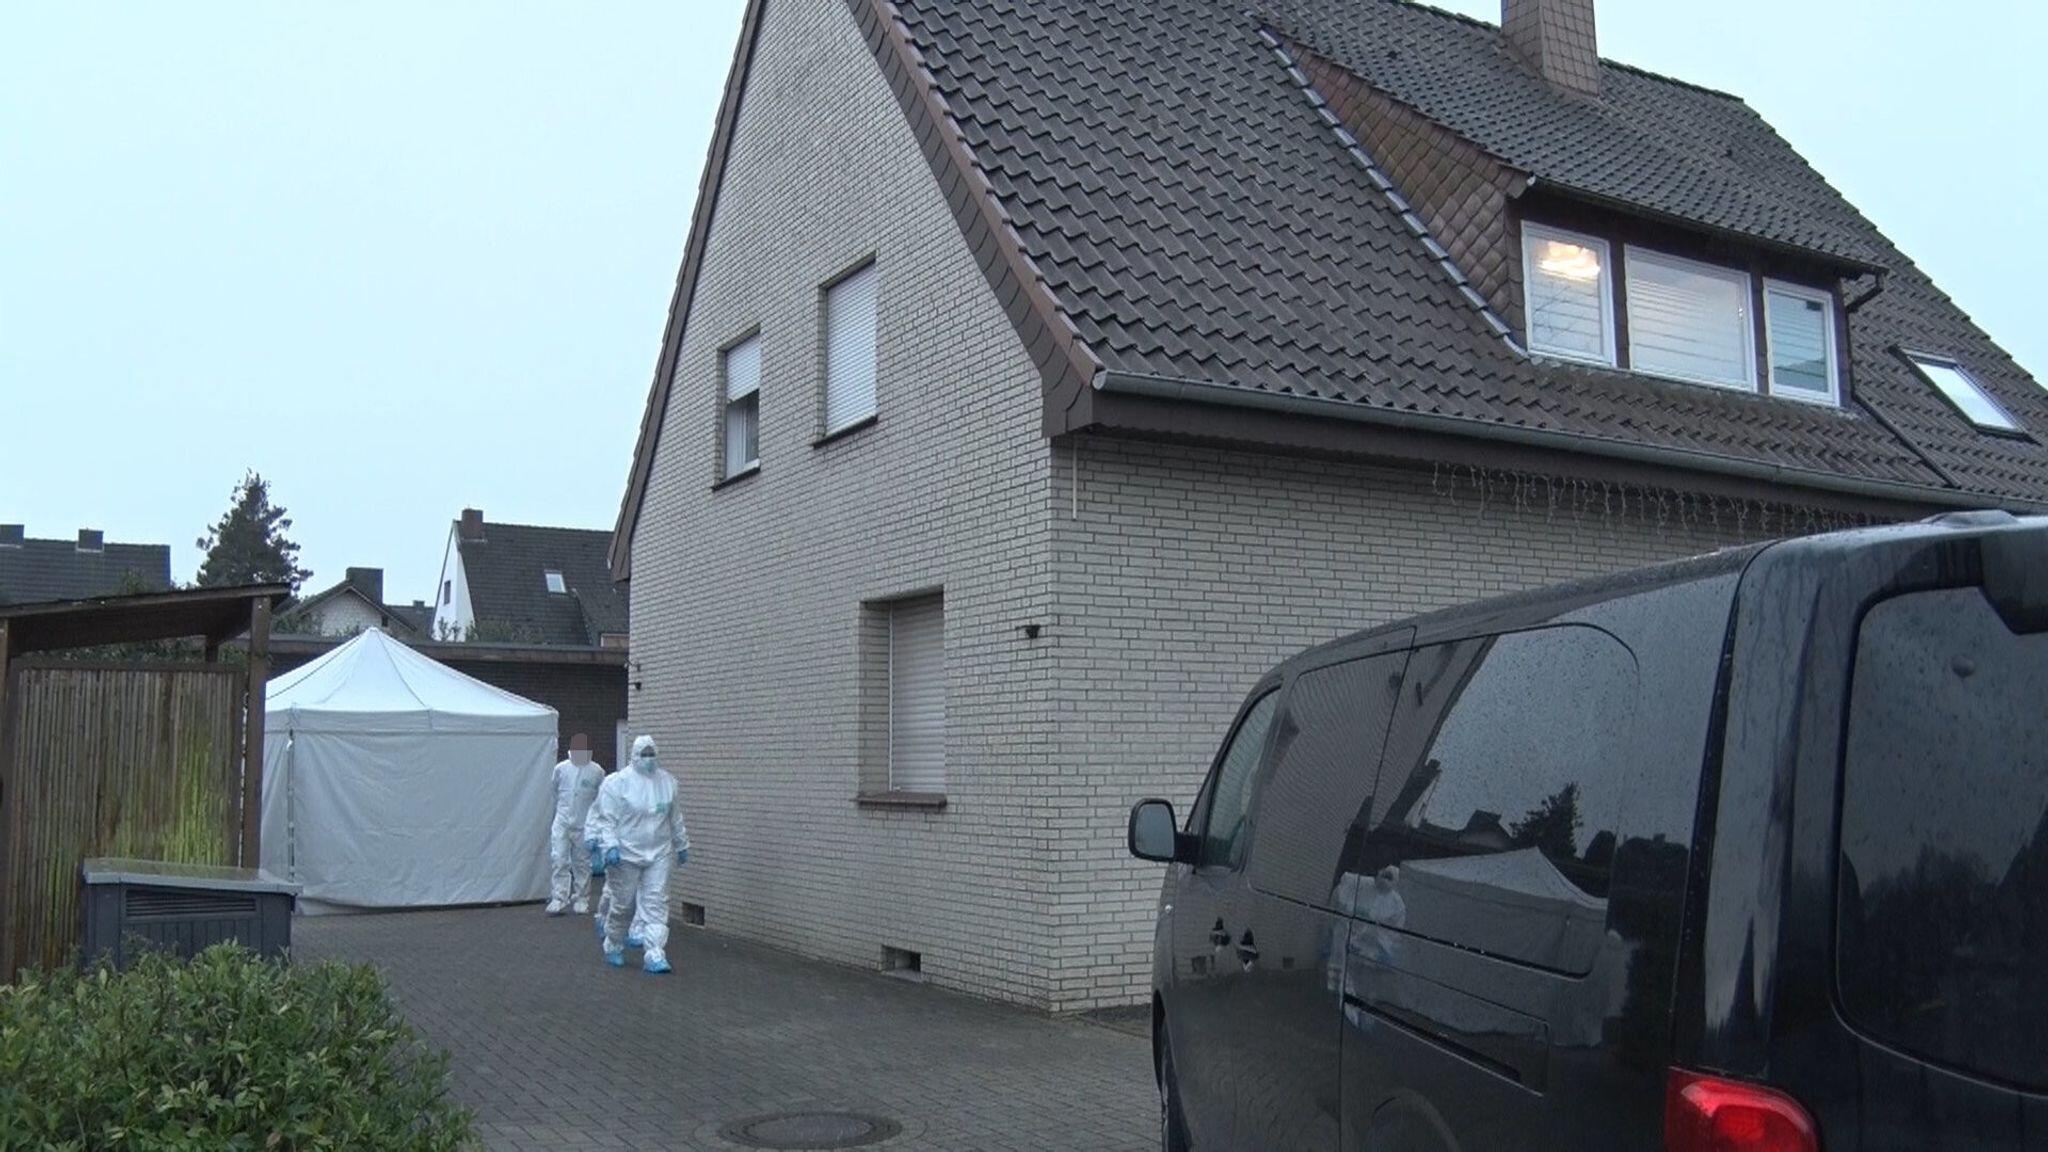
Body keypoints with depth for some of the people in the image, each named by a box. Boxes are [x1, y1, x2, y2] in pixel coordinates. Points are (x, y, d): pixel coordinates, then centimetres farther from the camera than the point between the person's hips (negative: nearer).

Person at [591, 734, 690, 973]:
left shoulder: (667, 781, 8)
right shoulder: (617, 783, -8)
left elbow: (675, 817, 18)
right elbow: (606, 818, -10)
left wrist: (682, 845, 22)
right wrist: (610, 846, -20)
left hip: (658, 855, 4)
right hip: (626, 855, -3)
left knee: (655, 904, -4)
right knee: (623, 904, 6)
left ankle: (655, 954, -5)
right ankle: (613, 947, 30)